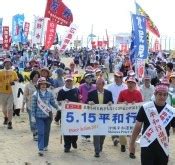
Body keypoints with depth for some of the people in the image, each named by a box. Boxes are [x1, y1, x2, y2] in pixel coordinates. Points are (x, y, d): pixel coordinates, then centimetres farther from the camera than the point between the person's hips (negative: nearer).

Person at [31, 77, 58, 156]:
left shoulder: (50, 94, 0)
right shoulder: (35, 94, -5)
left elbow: (53, 103, 6)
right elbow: (33, 106, -2)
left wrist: (58, 107, -9)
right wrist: (33, 116, -3)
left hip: (48, 116, 2)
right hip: (39, 116, -2)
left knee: (46, 132, 12)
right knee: (40, 132, -8)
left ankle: (45, 145, 31)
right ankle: (41, 149, -6)